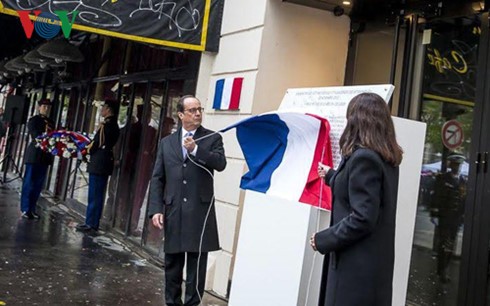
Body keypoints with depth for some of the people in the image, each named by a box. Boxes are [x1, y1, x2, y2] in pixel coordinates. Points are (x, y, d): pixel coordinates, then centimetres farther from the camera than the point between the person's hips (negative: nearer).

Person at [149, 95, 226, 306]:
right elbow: (157, 178, 7)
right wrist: (156, 209, -2)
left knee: (197, 263, 0)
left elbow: (220, 164, -13)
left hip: (200, 212, -3)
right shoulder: (166, 142, 11)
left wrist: (196, 149, -19)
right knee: (172, 263, 12)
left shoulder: (212, 138, 5)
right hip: (174, 212, 3)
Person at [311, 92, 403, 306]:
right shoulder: (386, 158, 10)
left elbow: (362, 218, -23)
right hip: (374, 260, 9)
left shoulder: (363, 157, -18)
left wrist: (323, 239, -13)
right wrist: (331, 176, 38)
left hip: (357, 263, -9)